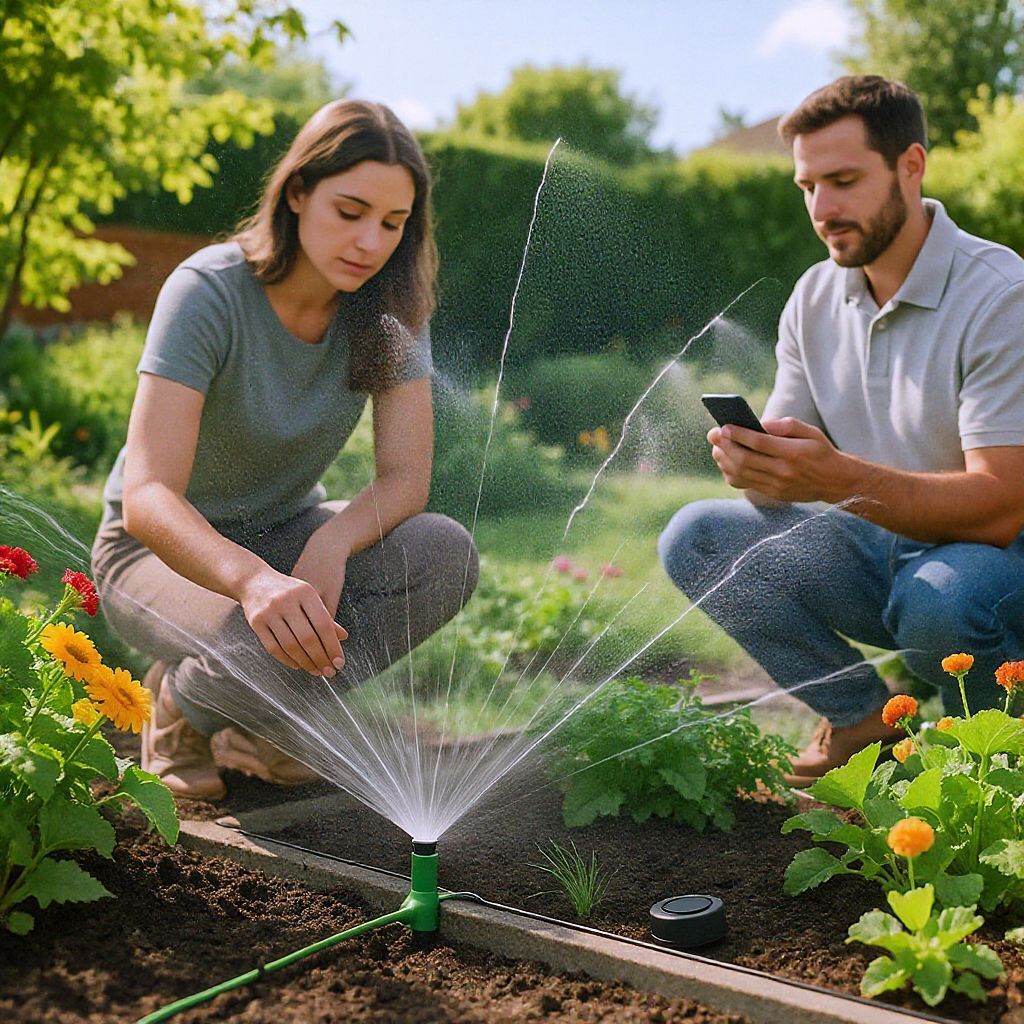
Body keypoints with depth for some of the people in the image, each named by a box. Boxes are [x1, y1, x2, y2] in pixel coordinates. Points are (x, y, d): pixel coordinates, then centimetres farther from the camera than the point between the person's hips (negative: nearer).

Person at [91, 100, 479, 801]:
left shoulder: (389, 308, -11)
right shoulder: (208, 292, -25)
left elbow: (406, 478, -15)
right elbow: (146, 498, -34)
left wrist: (332, 541, -37)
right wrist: (253, 578, -55)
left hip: (288, 532, 5)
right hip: (169, 551, -4)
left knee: (448, 553, -25)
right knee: (268, 650, -37)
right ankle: (179, 704, 1)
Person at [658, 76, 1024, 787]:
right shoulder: (816, 296, 1)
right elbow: (784, 484, 0)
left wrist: (840, 477, -41)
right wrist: (756, 465, -26)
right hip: (881, 551, 5)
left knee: (937, 599, -38)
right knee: (694, 537, -12)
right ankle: (863, 717, -1)